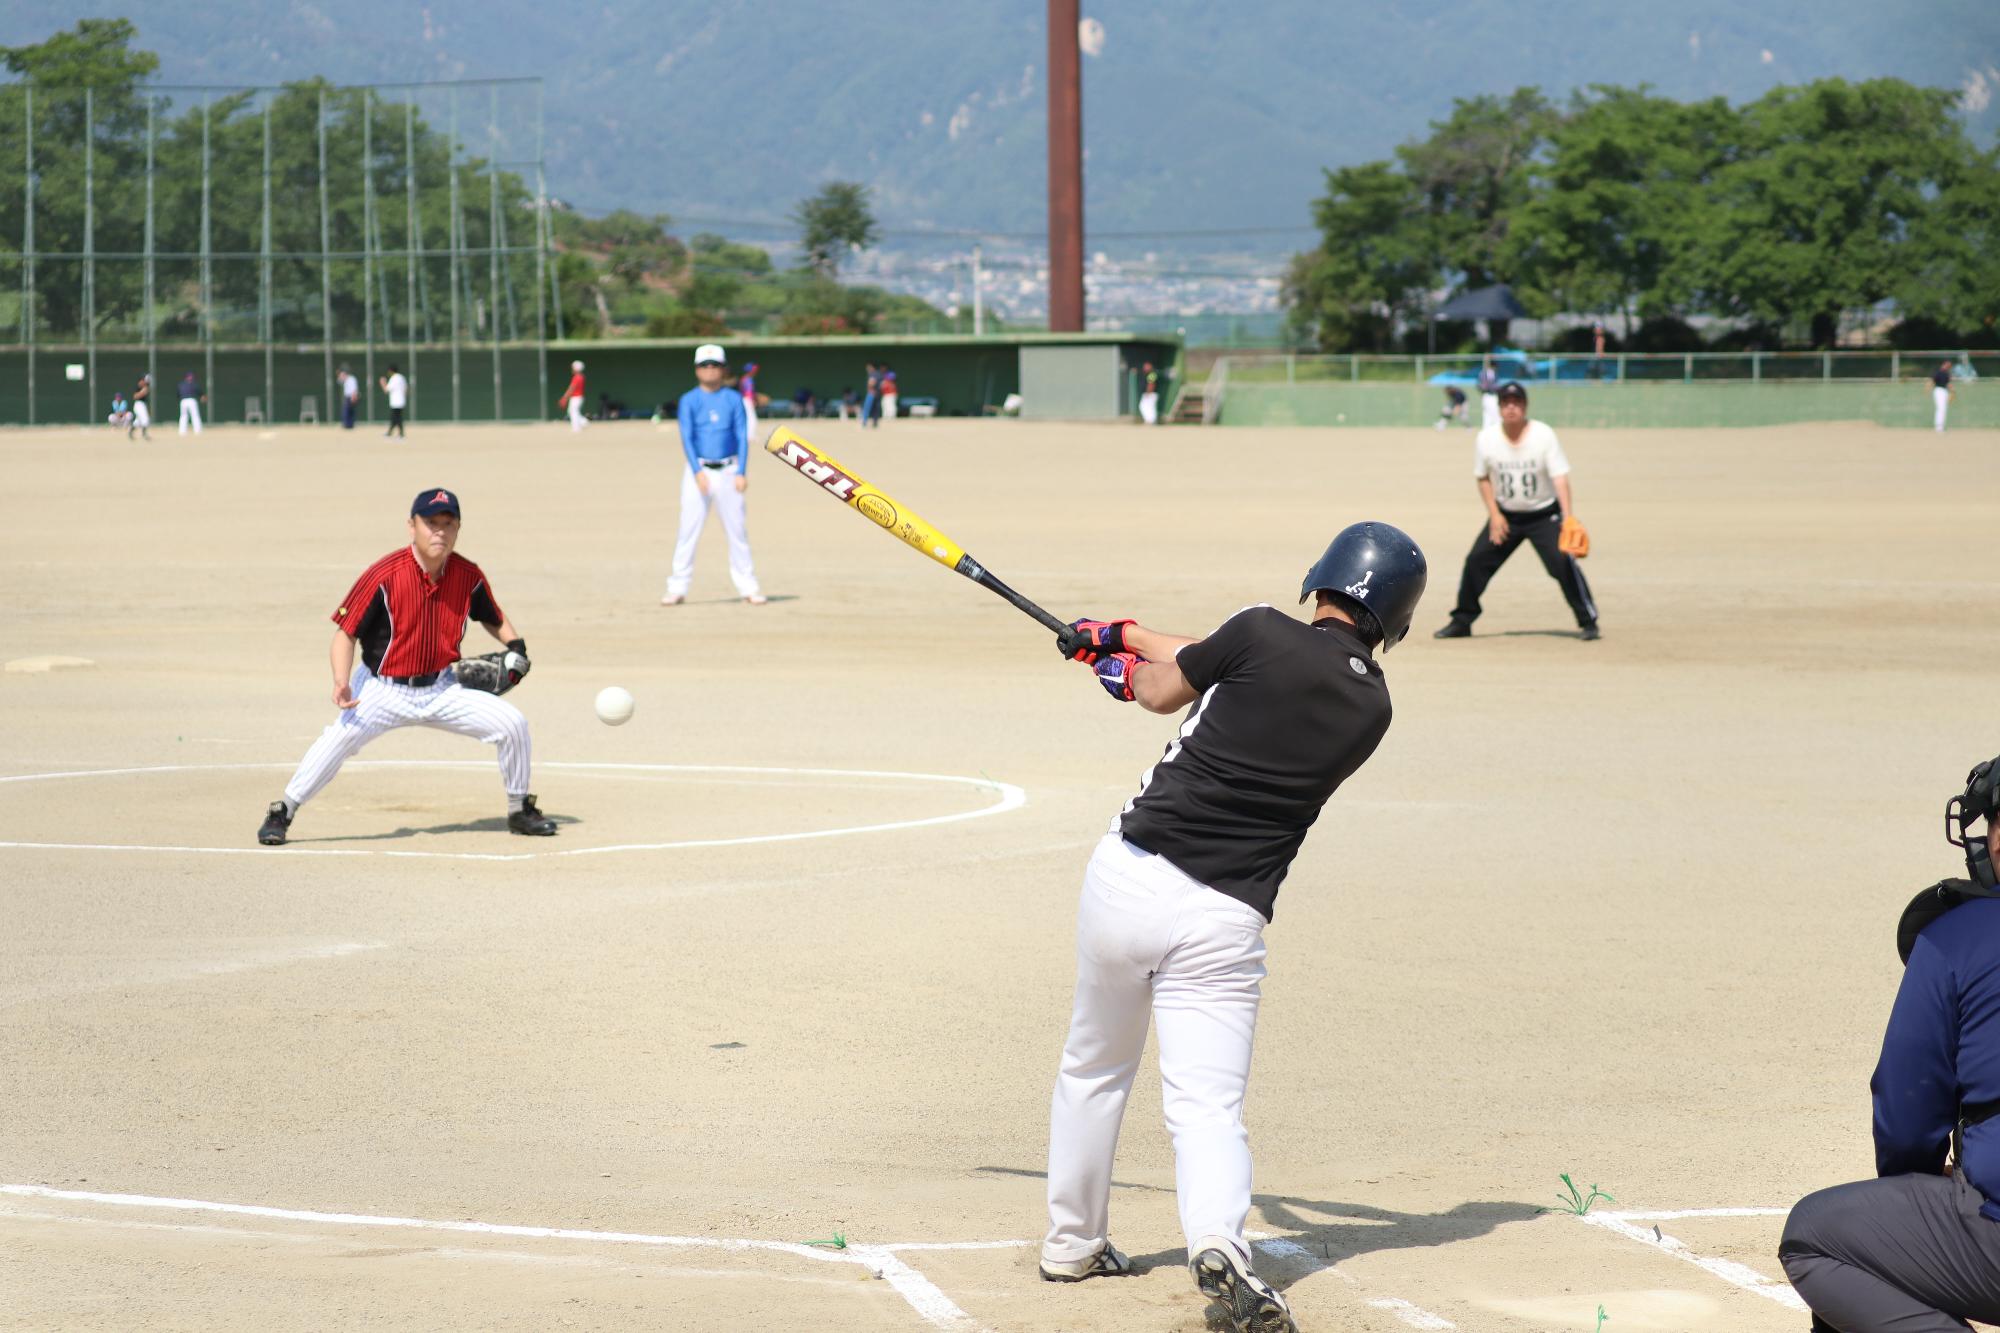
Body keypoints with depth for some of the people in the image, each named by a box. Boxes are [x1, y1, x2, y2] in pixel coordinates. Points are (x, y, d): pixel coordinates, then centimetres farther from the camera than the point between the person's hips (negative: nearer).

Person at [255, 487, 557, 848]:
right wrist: (341, 683, -30)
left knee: (512, 723, -5)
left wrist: (515, 644, -6)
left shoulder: (468, 576, -5)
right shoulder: (384, 575, -18)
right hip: (384, 692, -4)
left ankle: (519, 811, 18)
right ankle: (281, 815, -12)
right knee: (340, 737, -28)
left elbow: (493, 618, 15)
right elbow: (346, 631, -15)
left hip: (443, 690, 4)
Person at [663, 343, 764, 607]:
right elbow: (686, 438, -7)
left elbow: (743, 437, 2)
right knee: (688, 530, -4)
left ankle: (747, 587, 10)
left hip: (728, 471, 1)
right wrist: (697, 472, -20)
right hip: (698, 470, -1)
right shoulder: (689, 400, 2)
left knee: (737, 530, 3)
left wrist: (741, 473, -9)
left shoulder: (733, 399, 6)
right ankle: (677, 588, -1)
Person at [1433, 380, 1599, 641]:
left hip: (1544, 515, -3)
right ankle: (1461, 621, 13)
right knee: (1476, 561, -2)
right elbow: (1482, 477, 5)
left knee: (1563, 562, -18)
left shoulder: (1544, 435, -17)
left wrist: (1568, 517, -33)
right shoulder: (1486, 439, -9)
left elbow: (1560, 477, -21)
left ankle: (1588, 622, -8)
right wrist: (1494, 515, -5)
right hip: (1505, 515, 3)